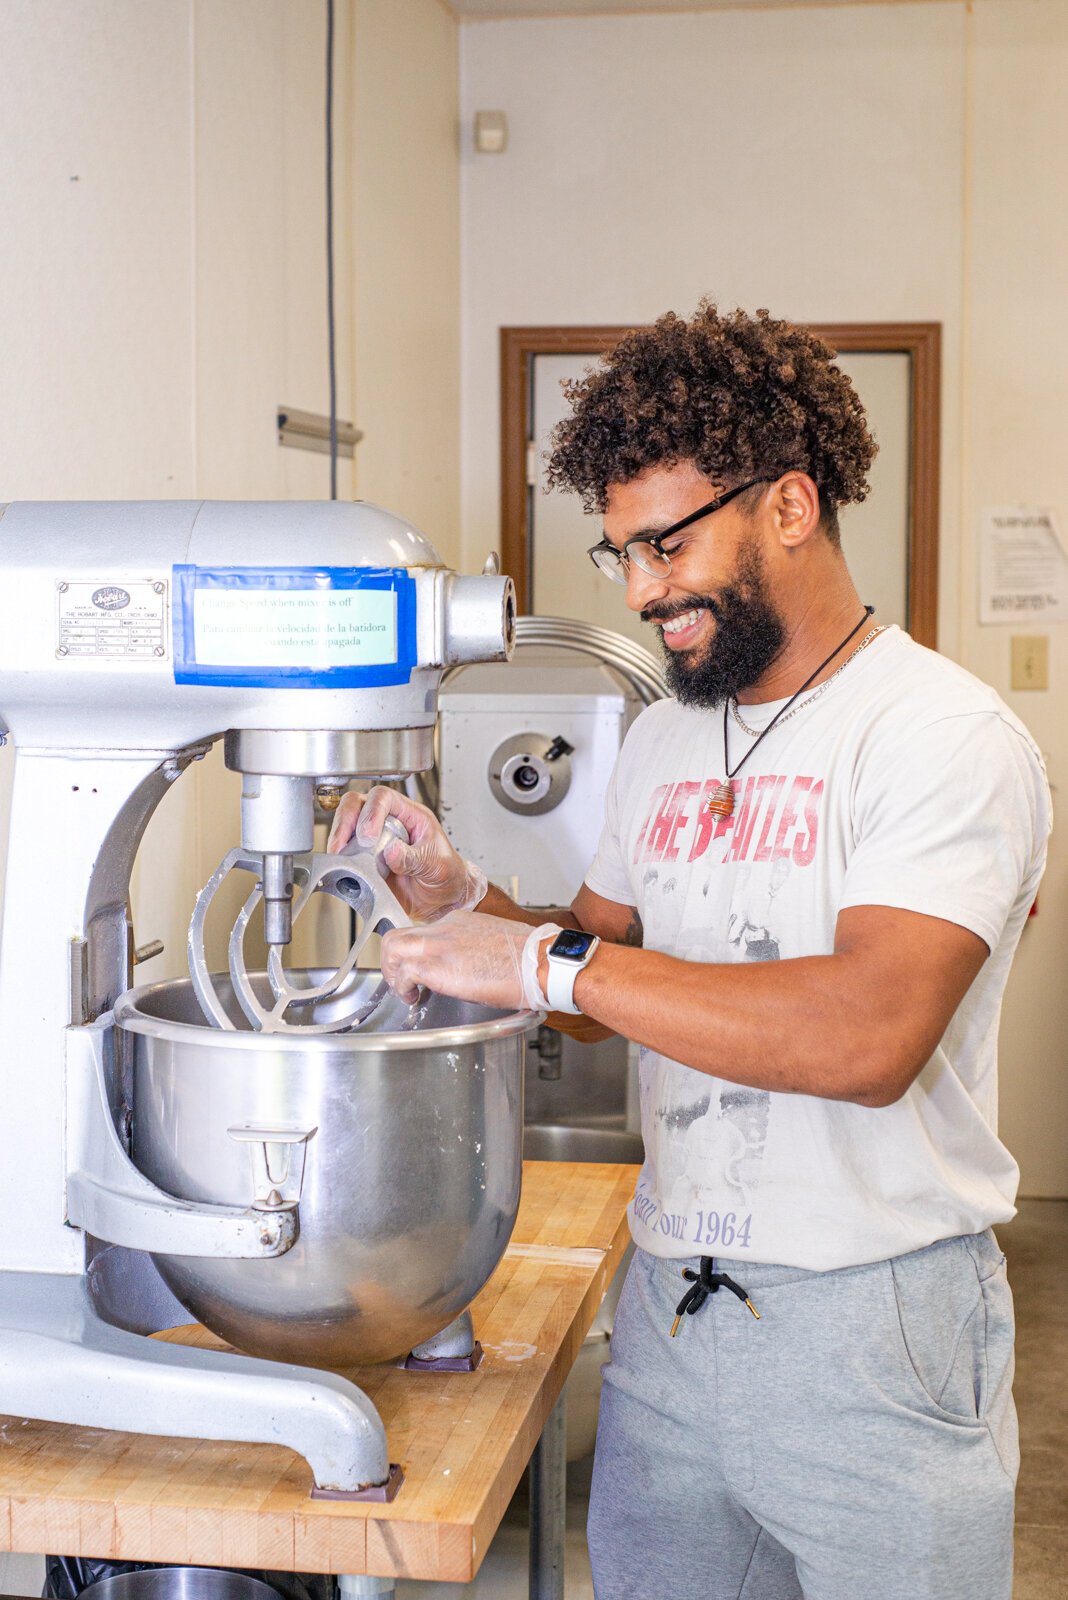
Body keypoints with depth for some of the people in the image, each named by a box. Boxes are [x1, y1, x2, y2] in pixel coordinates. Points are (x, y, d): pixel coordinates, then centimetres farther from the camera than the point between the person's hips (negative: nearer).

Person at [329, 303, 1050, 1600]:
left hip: (871, 1331, -6)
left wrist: (548, 962, -25)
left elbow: (871, 1031, -27)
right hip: (666, 1304, 6)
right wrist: (459, 902, -2)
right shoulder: (663, 741, 10)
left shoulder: (945, 738, -14)